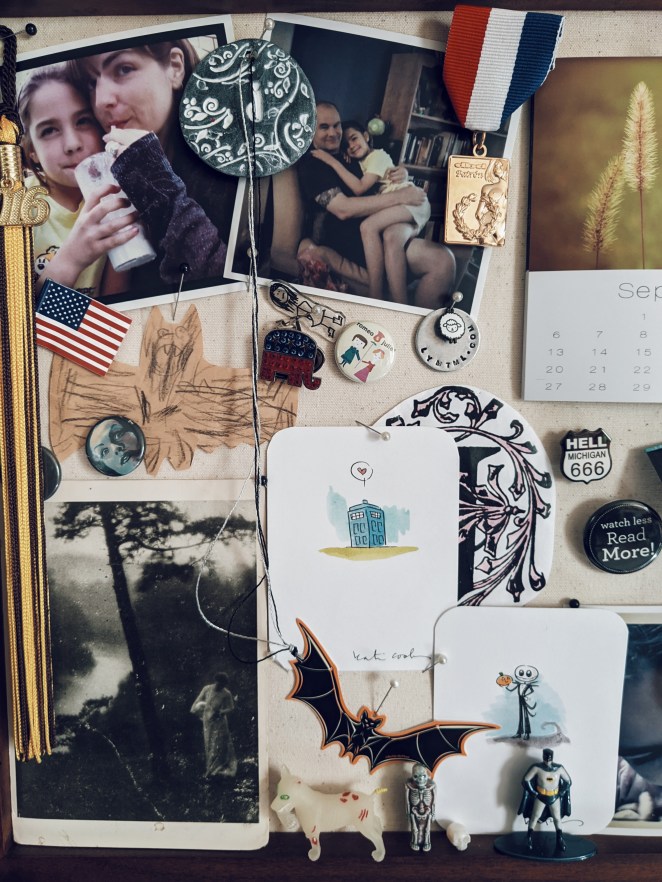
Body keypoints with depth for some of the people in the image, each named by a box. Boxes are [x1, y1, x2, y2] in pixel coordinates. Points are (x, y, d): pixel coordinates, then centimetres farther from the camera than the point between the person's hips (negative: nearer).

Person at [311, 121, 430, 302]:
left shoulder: (378, 156, 0)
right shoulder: (358, 164, 25)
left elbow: (359, 189, -14)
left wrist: (332, 161, -11)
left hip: (412, 202, -6)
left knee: (368, 226, -28)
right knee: (392, 238, -29)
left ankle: (376, 300, -34)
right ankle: (400, 309, -41)